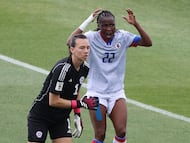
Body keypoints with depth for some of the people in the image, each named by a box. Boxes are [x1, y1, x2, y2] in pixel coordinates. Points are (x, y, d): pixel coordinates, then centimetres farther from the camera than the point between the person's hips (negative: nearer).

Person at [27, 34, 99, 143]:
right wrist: (81, 103, -22)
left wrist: (78, 115, 9)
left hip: (62, 118, 7)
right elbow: (53, 101, -26)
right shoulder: (62, 69, -28)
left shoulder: (85, 68, -3)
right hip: (40, 116, -7)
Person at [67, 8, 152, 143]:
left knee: (121, 132, -7)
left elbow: (147, 42, -8)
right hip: (96, 92, -3)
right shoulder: (92, 37, -10)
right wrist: (87, 21, -29)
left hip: (117, 92, 3)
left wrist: (135, 24, -20)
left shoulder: (123, 37, -2)